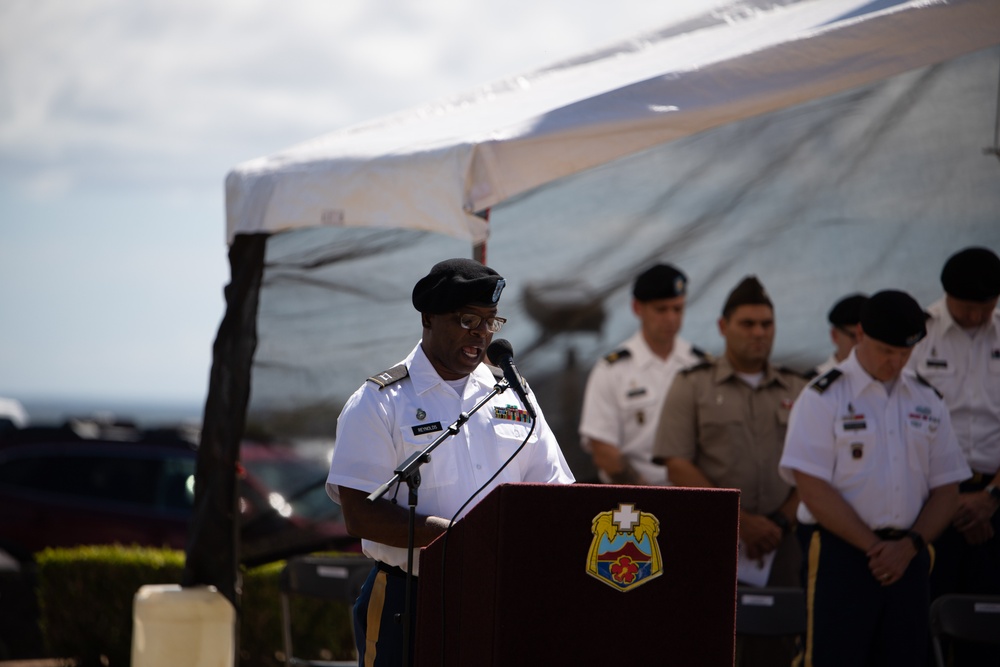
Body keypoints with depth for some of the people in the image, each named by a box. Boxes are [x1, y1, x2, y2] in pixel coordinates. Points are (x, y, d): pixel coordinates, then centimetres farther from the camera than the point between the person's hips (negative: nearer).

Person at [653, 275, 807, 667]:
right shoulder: (692, 386, 7)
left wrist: (780, 522, -4)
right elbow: (678, 467, -3)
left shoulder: (798, 391, 15)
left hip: (780, 544, 3)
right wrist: (741, 521, -9)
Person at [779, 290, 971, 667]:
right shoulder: (823, 398, -2)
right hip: (841, 553, -5)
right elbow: (812, 489, -10)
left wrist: (910, 545, -5)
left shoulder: (928, 402, 13)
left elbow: (947, 488, 12)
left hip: (908, 559, 5)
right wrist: (874, 547, -12)